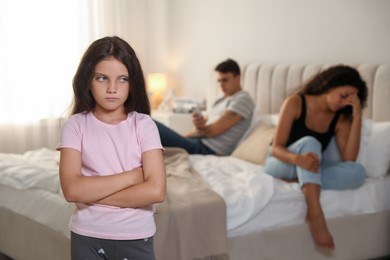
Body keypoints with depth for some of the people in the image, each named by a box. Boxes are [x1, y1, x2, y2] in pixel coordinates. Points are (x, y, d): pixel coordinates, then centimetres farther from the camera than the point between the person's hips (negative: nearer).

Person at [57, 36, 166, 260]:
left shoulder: (144, 125, -6)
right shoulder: (76, 125, -5)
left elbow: (156, 190, -16)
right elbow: (72, 189, -17)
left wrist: (93, 193, -15)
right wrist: (133, 176, -16)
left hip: (136, 239, 0)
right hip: (87, 238, 1)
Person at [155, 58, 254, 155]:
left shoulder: (242, 99, -4)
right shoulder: (222, 100, 25)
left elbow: (214, 130, -12)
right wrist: (200, 121, -10)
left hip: (209, 149, -10)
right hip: (200, 141, 10)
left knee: (152, 126, -23)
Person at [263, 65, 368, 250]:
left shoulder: (341, 118, -2)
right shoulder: (295, 103, -12)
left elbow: (348, 159, -16)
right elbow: (276, 148, -18)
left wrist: (357, 117, -19)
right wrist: (298, 159, -41)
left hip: (309, 170, 3)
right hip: (279, 165, -3)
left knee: (357, 172, -24)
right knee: (309, 142, -36)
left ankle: (298, 181, -32)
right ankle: (315, 213, -47)